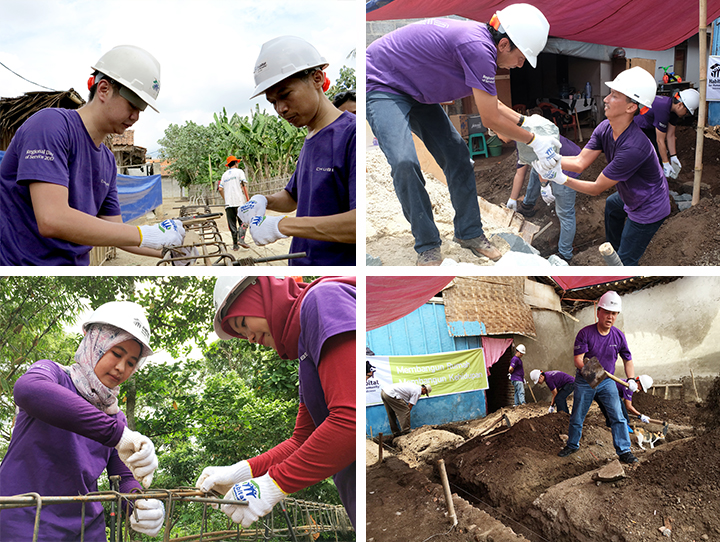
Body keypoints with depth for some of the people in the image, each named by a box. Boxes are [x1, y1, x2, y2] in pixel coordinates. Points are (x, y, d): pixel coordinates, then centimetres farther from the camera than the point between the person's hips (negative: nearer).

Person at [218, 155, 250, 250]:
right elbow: (244, 185, -6)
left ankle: (235, 244, 4)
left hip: (228, 203, 4)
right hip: (239, 202, -4)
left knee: (232, 224, 5)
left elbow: (220, 189, 12)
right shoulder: (239, 171, 4)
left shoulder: (224, 175, 17)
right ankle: (241, 239, -21)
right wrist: (248, 199, -6)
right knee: (243, 221, -1)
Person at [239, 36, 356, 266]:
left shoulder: (351, 133, -14)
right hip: (301, 263, 8)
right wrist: (264, 201, 6)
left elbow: (359, 222, -25)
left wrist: (283, 225, -21)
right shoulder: (310, 141, 13)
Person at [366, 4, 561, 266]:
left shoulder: (481, 40, -1)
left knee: (457, 156, 4)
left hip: (415, 92, 10)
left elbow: (490, 104, 16)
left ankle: (469, 233, 16)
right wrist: (534, 141, -10)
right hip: (382, 85, -10)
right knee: (404, 162, -25)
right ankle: (427, 246, -11)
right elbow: (490, 119, -22)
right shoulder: (478, 48, -31)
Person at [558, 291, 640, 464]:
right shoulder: (585, 333, -16)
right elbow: (578, 359, -21)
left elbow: (628, 360, 5)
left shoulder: (619, 336, -5)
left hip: (607, 382, 2)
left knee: (617, 416, -9)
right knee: (577, 417, 10)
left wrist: (631, 379, -10)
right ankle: (572, 445, 31)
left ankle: (624, 451, -1)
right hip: (584, 382, -2)